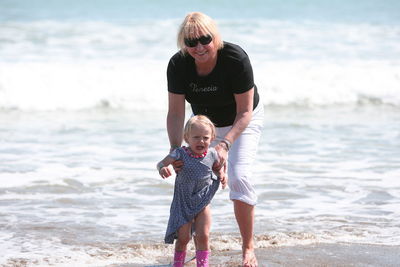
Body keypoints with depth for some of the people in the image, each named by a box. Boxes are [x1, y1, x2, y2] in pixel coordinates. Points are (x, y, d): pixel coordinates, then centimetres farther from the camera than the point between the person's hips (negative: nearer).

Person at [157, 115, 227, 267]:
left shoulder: (211, 154, -3)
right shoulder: (180, 154, -13)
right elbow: (162, 163, -22)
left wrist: (222, 175, -5)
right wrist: (162, 169, -46)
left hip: (202, 201, 2)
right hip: (183, 202, -2)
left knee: (203, 235, -5)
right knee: (183, 237, 0)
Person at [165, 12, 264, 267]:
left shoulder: (235, 58, -34)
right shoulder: (178, 65, -25)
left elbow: (244, 111, -29)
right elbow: (175, 113, -19)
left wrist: (225, 144, -41)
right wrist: (175, 149, -33)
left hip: (243, 120, -4)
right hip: (204, 120, 4)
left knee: (239, 176, -19)